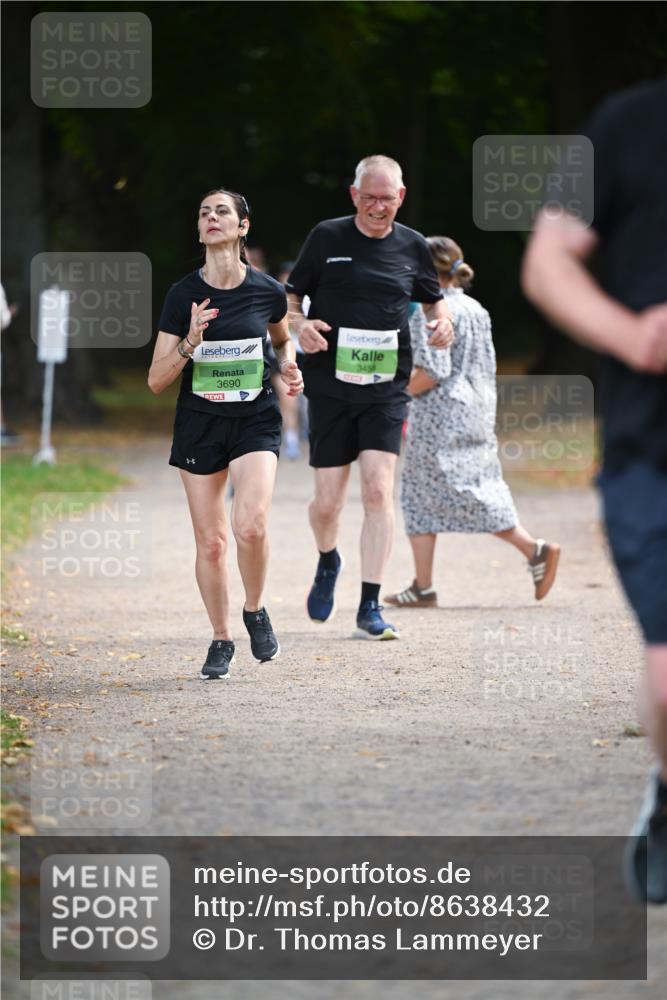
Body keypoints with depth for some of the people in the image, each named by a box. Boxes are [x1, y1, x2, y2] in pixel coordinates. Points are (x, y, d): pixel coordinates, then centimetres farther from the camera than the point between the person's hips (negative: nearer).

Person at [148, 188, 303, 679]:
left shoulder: (268, 291, -3)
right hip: (199, 425, 1)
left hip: (256, 421, -1)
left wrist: (289, 367, 0)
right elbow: (156, 380, -3)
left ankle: (255, 611, 5)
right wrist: (190, 343, -19)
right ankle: (222, 640, 22)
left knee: (250, 525, -23)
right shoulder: (183, 295, -4)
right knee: (210, 542, 3)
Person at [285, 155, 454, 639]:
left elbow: (434, 299, 21)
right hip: (330, 386, 0)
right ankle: (328, 562, 35)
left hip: (387, 387, 0)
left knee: (378, 490, -13)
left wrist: (443, 322, -1)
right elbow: (289, 295, 9)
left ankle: (370, 607, -8)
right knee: (327, 503, 0)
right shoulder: (327, 238, 1)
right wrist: (300, 324, -12)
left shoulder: (412, 246, 6)